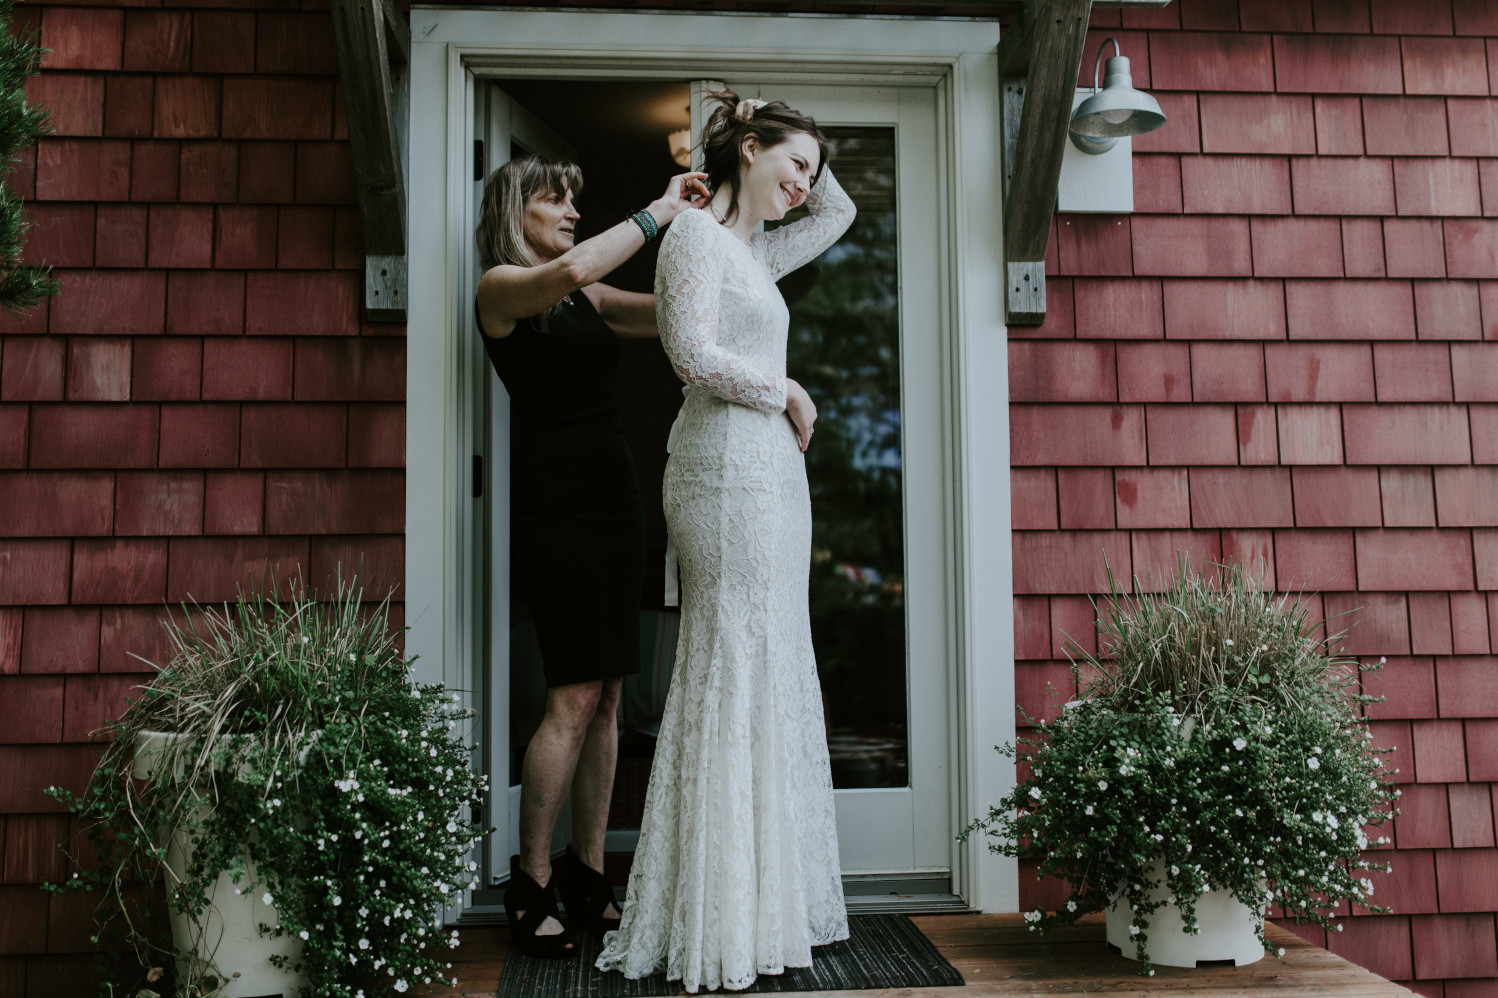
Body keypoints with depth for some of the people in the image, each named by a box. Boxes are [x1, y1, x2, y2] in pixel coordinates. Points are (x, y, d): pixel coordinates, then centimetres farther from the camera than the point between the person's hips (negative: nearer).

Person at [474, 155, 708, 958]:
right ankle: (530, 885, 2)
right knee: (574, 697, -10)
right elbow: (570, 270, -22)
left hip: (613, 497, 7)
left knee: (606, 695, 5)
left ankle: (588, 877, 13)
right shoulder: (500, 286, -1)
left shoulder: (589, 298, 20)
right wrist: (658, 211, -13)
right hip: (554, 501, -7)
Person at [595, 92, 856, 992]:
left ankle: (762, 905, 17)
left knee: (770, 675, 9)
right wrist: (787, 392, -4)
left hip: (769, 472, 10)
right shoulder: (698, 234, -4)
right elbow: (697, 355, -15)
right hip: (729, 469, -10)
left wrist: (807, 160, 23)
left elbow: (838, 215, 36)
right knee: (731, 675, -8)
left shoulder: (754, 251, 22)